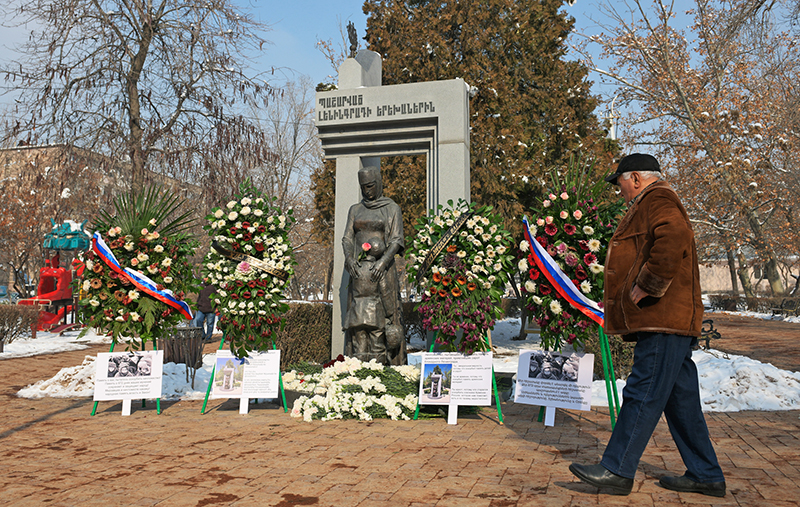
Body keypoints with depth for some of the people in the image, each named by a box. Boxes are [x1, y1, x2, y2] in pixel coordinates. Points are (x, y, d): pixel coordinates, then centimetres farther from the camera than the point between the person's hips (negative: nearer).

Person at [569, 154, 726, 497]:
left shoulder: (657, 199, -5)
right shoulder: (654, 204, 28)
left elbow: (672, 241, -26)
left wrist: (646, 287, -21)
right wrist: (620, 298, 21)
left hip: (663, 318, -11)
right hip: (668, 320, 11)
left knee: (642, 394, -8)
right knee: (681, 399, 12)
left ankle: (617, 470, -3)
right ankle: (706, 475, 19)